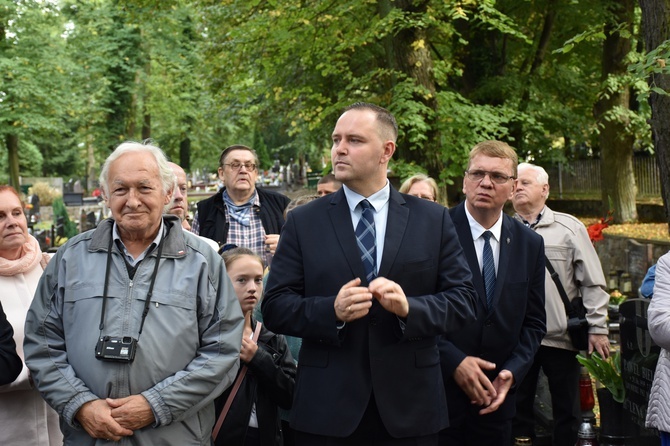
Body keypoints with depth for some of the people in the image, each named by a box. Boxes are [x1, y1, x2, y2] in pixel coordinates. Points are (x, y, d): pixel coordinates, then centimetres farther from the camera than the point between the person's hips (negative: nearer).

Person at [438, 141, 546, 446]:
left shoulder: (530, 244, 6)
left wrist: (513, 371, -5)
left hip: (495, 398, 4)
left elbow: (533, 322, 9)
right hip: (437, 390, -4)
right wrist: (454, 361, -16)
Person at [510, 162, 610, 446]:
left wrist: (597, 329, -5)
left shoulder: (569, 228, 3)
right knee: (518, 407, 9)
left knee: (567, 410, 6)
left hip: (561, 337, -1)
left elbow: (592, 283, 1)